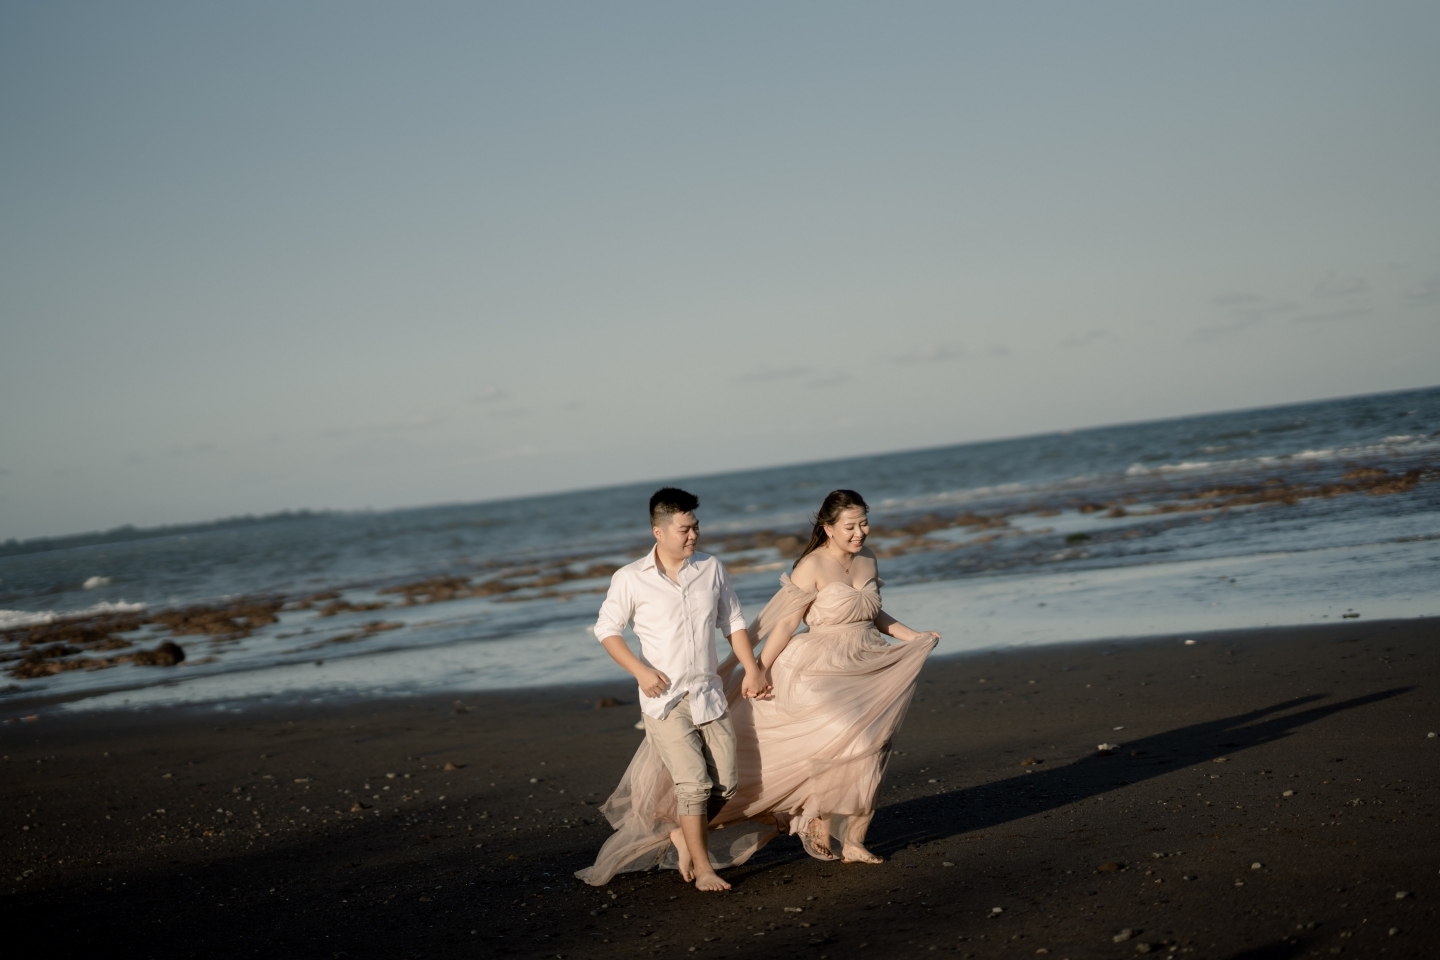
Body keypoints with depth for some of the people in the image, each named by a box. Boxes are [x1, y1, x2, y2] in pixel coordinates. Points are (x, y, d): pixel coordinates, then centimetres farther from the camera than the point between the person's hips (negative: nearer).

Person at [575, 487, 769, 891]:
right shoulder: (630, 579, -6)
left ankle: (681, 833, 28)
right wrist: (641, 671, -12)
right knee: (694, 782, -12)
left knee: (724, 784, 2)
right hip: (665, 699, -4)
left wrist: (751, 668, 6)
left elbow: (733, 621, 14)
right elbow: (607, 629, 0)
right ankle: (702, 868, 2)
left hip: (710, 694, 4)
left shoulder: (712, 569, 5)